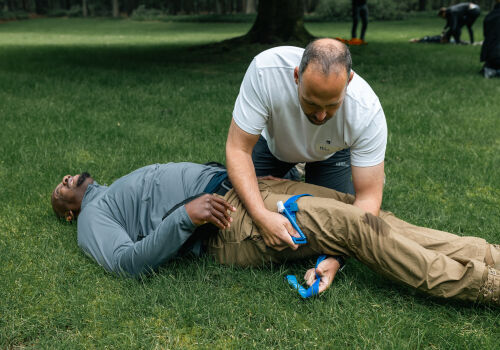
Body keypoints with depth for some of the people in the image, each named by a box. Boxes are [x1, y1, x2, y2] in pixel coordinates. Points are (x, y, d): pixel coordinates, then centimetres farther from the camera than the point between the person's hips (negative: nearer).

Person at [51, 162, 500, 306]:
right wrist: (187, 215, -22)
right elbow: (127, 261, -11)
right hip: (227, 224, -8)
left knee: (367, 211, -10)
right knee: (358, 226, -21)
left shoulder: (119, 190, 35)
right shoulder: (92, 216, 12)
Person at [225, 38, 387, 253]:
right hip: (273, 140, 1)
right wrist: (261, 215, -47)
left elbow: (368, 197, -32)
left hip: (331, 151, 0)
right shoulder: (265, 69, -42)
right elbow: (238, 149, -34)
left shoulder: (368, 112, -39)